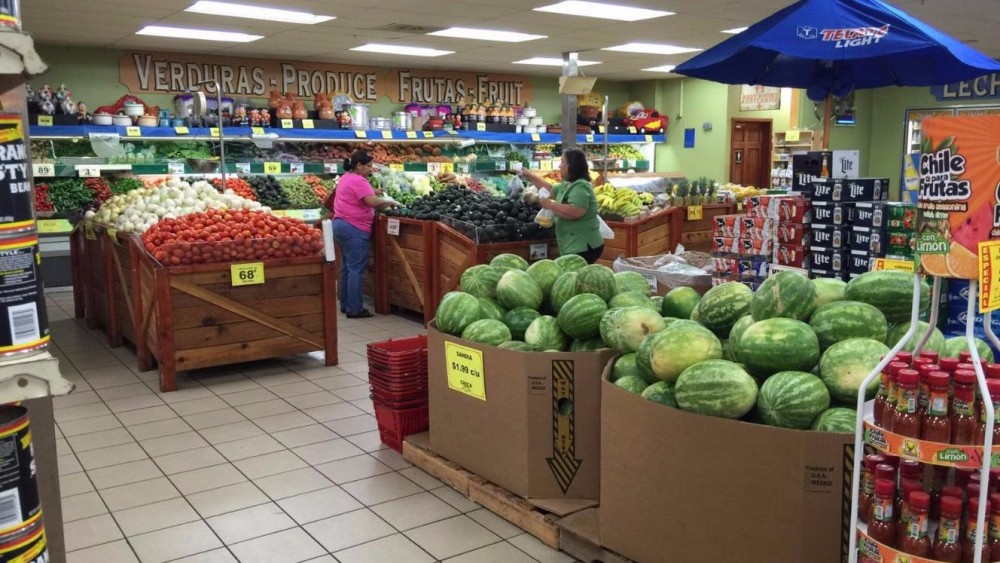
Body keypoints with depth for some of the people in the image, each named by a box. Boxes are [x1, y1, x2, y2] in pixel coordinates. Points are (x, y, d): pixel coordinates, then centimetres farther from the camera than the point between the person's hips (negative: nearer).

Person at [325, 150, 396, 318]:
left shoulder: (345, 178, 16)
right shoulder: (359, 181, -15)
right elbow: (372, 202, -25)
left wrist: (372, 191, 13)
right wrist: (389, 202, -12)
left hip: (341, 225, 11)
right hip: (354, 229, -11)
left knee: (347, 267, 14)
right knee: (356, 269, -7)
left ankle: (345, 305, 19)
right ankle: (354, 309, -6)